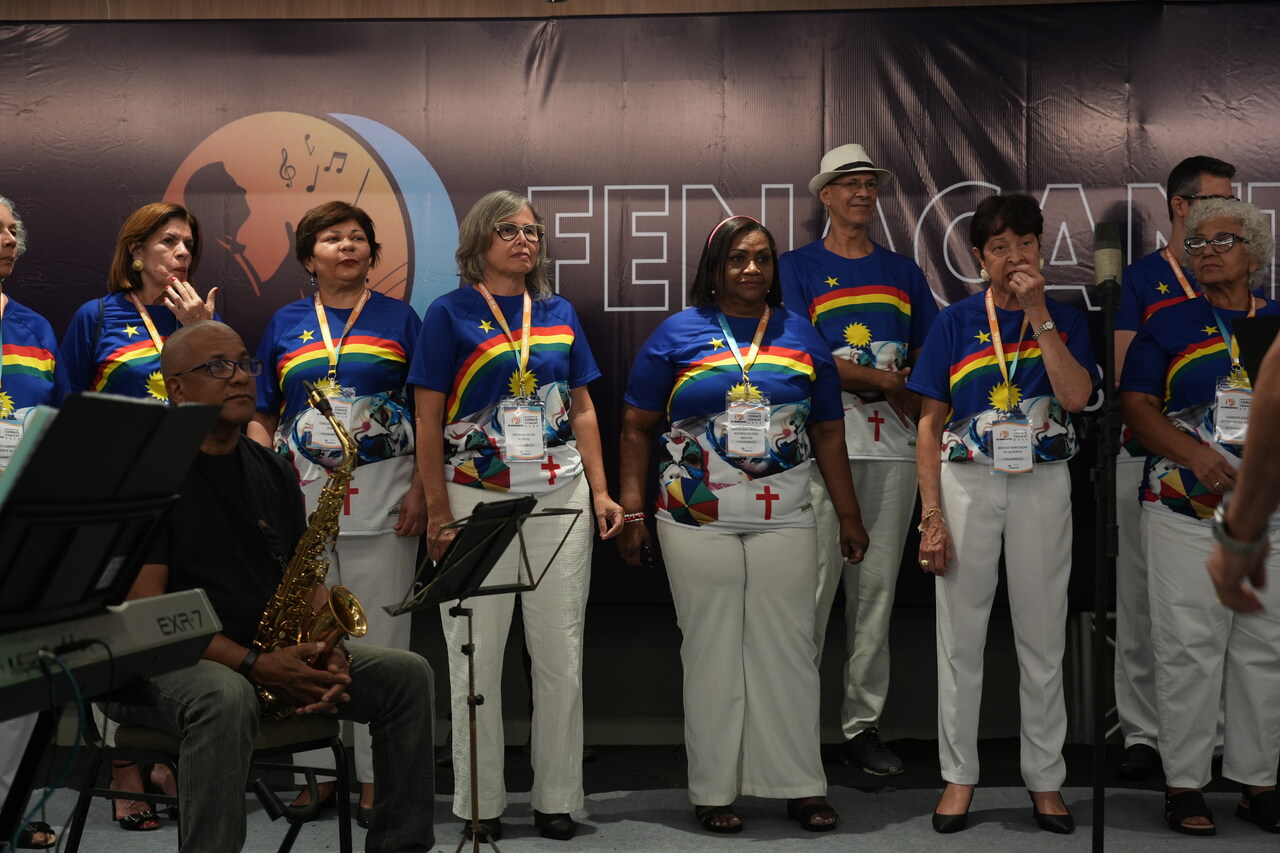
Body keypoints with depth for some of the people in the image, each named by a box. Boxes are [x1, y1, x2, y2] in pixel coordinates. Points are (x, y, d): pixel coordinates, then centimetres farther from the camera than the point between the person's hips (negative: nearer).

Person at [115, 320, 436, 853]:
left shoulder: (272, 471, 12)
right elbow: (144, 607, -17)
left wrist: (330, 654, -9)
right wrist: (254, 664, -25)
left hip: (273, 657, 7)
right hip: (161, 665, -6)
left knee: (406, 675, -6)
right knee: (226, 697, -40)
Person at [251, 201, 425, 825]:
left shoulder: (399, 318, 6)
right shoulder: (286, 324, 12)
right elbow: (262, 416, 14)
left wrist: (420, 489, -7)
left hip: (382, 500, -2)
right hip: (302, 496, 3)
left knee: (379, 636, 0)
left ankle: (376, 776, 8)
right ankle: (319, 771, 17)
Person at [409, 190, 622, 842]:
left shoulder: (559, 312, 11)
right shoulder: (451, 312, -1)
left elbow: (582, 408, 13)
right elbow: (429, 420, -4)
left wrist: (600, 492, 5)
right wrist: (439, 511, -9)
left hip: (560, 496, 4)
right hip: (477, 497, -3)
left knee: (561, 653, 7)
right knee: (477, 654, 4)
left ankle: (557, 798, 19)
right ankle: (481, 804, 17)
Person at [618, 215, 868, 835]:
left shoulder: (800, 335, 10)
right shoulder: (678, 334, 3)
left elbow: (827, 433, 13)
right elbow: (637, 428, 3)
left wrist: (849, 515, 11)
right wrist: (632, 509, -4)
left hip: (785, 520, 2)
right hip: (697, 522, -2)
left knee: (789, 649, 4)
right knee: (711, 652, 4)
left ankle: (801, 785, 14)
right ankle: (713, 790, 14)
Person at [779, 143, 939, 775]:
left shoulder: (904, 272, 18)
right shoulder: (797, 267, 6)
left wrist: (918, 402, -4)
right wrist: (883, 380, -7)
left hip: (894, 446, 4)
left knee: (877, 587, 6)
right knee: (813, 585, -8)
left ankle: (862, 725, 13)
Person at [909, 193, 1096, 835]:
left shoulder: (1064, 319, 5)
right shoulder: (956, 322, 2)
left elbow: (1076, 396, -14)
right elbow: (929, 424, 0)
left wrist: (1038, 314, -14)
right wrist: (931, 515, -7)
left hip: (1042, 485, 1)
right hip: (967, 481, 0)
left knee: (1043, 637, 6)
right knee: (960, 634, 4)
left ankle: (1045, 777, 19)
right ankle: (959, 774, 17)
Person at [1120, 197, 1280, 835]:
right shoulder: (1169, 326, 7)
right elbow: (1136, 406, -1)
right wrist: (1194, 453, -15)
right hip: (1186, 512, -2)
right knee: (1189, 648, -2)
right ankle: (1183, 783, 7)